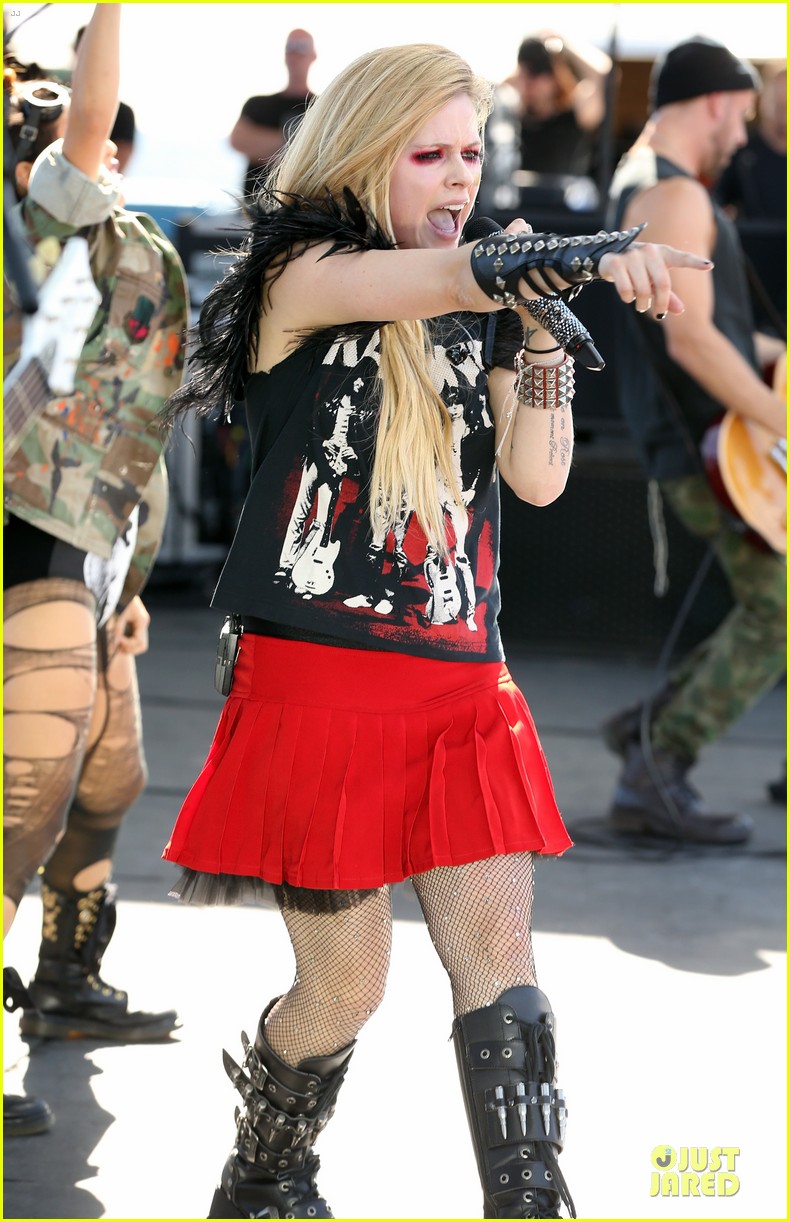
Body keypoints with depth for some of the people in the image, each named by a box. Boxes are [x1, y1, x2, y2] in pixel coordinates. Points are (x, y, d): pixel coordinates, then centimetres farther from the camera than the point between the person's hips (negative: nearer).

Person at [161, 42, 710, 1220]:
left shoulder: (482, 313, 13)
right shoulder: (302, 272, -4)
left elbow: (540, 477, 6)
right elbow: (444, 280, -25)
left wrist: (538, 324, -2)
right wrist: (598, 254, -40)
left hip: (461, 681, 5)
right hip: (318, 678, -4)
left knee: (498, 955, -9)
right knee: (346, 979, 2)